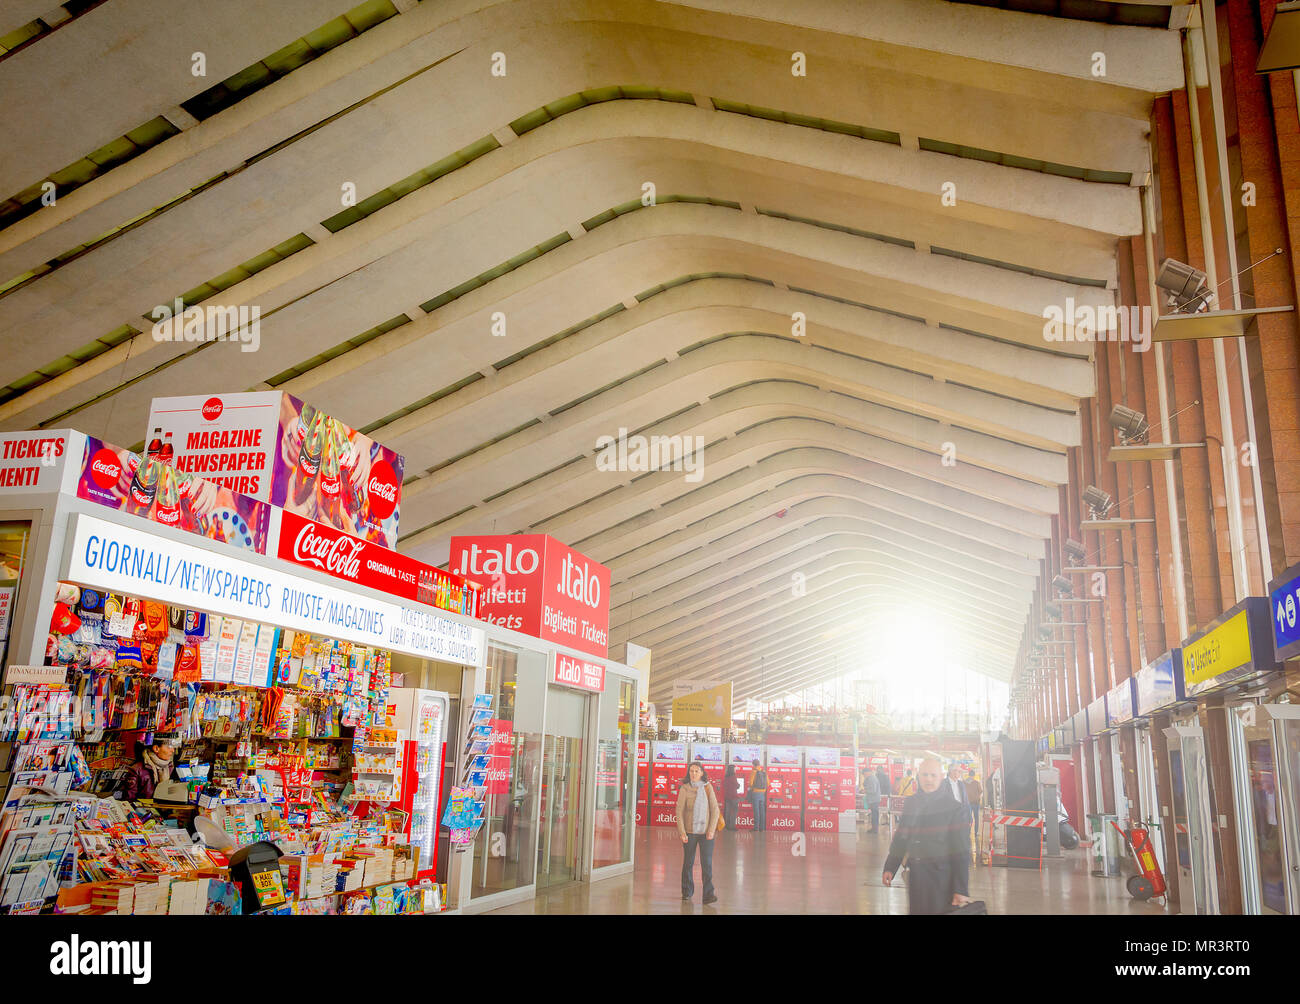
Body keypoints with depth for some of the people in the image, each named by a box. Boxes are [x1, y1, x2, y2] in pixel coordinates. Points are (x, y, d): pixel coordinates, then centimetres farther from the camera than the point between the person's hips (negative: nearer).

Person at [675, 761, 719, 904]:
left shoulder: (708, 787, 0)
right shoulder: (684, 789, -3)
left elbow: (715, 809, 1)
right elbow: (679, 811, -3)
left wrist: (711, 830, -7)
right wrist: (682, 832, -9)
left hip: (706, 832, 0)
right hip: (689, 832, 0)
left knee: (707, 863, -7)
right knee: (688, 862, 10)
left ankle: (708, 895, -7)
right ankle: (687, 892, 26)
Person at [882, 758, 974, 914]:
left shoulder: (954, 808, -9)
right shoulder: (910, 803, 6)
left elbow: (962, 853, -9)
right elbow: (900, 837, 13)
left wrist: (961, 890, -12)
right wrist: (890, 868, 7)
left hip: (942, 881, -4)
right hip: (915, 878, 5)